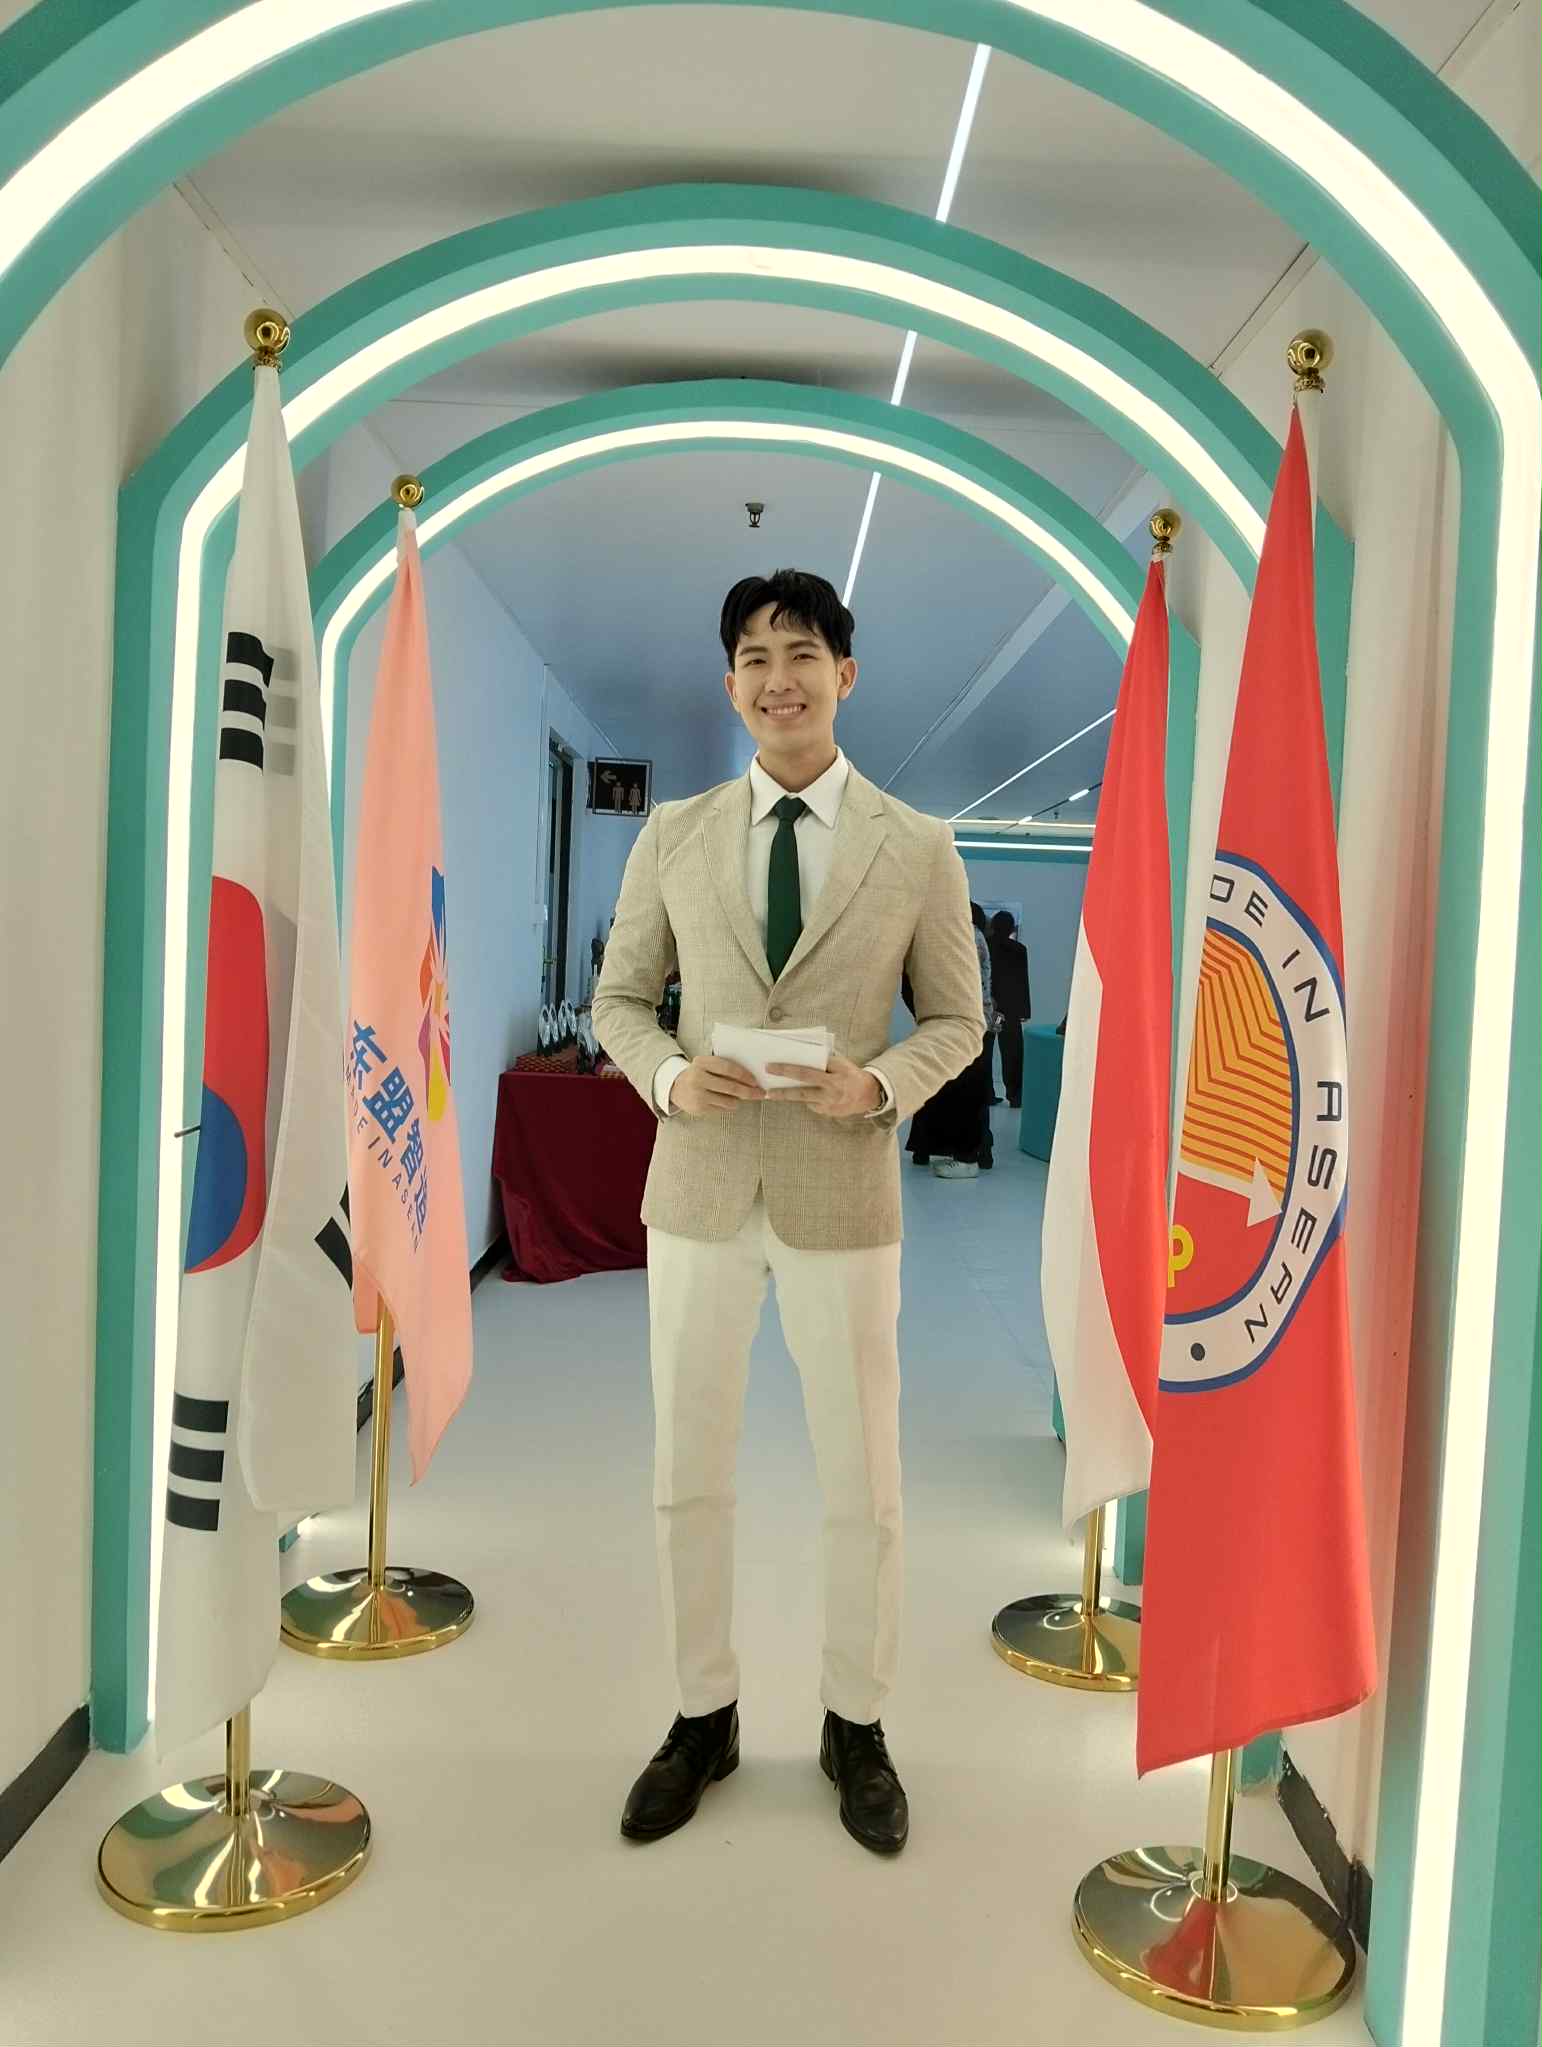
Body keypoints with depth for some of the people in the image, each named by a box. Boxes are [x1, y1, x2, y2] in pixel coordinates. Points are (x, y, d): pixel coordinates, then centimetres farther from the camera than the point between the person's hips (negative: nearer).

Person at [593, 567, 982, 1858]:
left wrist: (883, 1083, -15)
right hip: (699, 1187, 2)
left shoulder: (917, 850, -1)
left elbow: (958, 1019, 5)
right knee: (688, 1474, 12)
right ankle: (704, 1718, 34)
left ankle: (856, 1728, 33)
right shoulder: (673, 837, 4)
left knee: (863, 1483, 10)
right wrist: (666, 1073, -11)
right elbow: (619, 998, 10)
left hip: (844, 1195, -1)